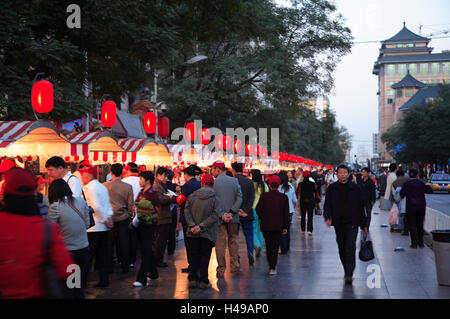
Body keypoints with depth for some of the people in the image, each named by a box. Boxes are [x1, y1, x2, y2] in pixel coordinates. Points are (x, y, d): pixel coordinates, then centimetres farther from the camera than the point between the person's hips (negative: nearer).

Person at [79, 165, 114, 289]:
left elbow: (96, 207, -19)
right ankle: (104, 281, 13)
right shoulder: (102, 187, 15)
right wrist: (109, 217, 1)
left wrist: (105, 220, -11)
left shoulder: (90, 188, -11)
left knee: (87, 257, 0)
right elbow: (108, 205, 13)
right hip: (105, 228, 8)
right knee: (103, 256, 10)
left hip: (93, 228, -8)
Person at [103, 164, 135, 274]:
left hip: (110, 218, 1)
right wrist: (129, 215, 12)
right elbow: (131, 205, -4)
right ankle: (125, 267, 13)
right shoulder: (128, 187, -9)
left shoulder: (104, 186, -8)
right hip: (123, 218, -1)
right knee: (124, 243, 8)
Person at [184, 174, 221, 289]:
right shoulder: (215, 198, -7)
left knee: (193, 256, 12)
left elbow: (187, 211, -5)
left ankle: (192, 279, 10)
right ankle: (203, 281, 6)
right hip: (208, 233, -2)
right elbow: (215, 215, -14)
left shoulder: (192, 196, 1)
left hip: (193, 233, 2)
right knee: (205, 256, 5)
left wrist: (192, 225, -11)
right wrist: (201, 226, -14)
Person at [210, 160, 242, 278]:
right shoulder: (234, 181, 2)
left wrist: (221, 214, -9)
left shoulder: (213, 183, -6)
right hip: (232, 218, 2)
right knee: (233, 241, 14)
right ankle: (234, 267, 16)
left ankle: (221, 270, 4)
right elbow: (239, 198, -4)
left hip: (219, 218, -2)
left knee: (220, 243, 3)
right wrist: (231, 213, -7)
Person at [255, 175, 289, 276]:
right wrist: (285, 227, 4)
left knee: (268, 246, 16)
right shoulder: (284, 197, -3)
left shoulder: (263, 196, -6)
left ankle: (271, 266, 23)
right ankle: (273, 268, -4)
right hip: (278, 226, 0)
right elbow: (286, 213, -1)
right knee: (275, 247, 4)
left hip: (266, 226, 0)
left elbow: (258, 209, -7)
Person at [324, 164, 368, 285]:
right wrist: (328, 217, -18)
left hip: (352, 223, -2)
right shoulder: (332, 188, 3)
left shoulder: (355, 188, 2)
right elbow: (327, 205, 1)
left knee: (350, 247, -13)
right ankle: (347, 271, 28)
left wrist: (363, 225, 8)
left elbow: (361, 207, 8)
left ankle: (349, 274, -14)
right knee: (342, 248, 12)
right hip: (338, 223, 2)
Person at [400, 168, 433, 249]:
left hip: (410, 207, -1)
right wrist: (428, 186, 18)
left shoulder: (406, 184, -6)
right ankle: (421, 243, 14)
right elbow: (429, 191, -2)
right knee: (420, 225, 13)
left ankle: (414, 243, -1)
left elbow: (402, 194, -1)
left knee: (412, 225, 4)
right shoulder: (421, 183, -6)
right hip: (421, 206, 1)